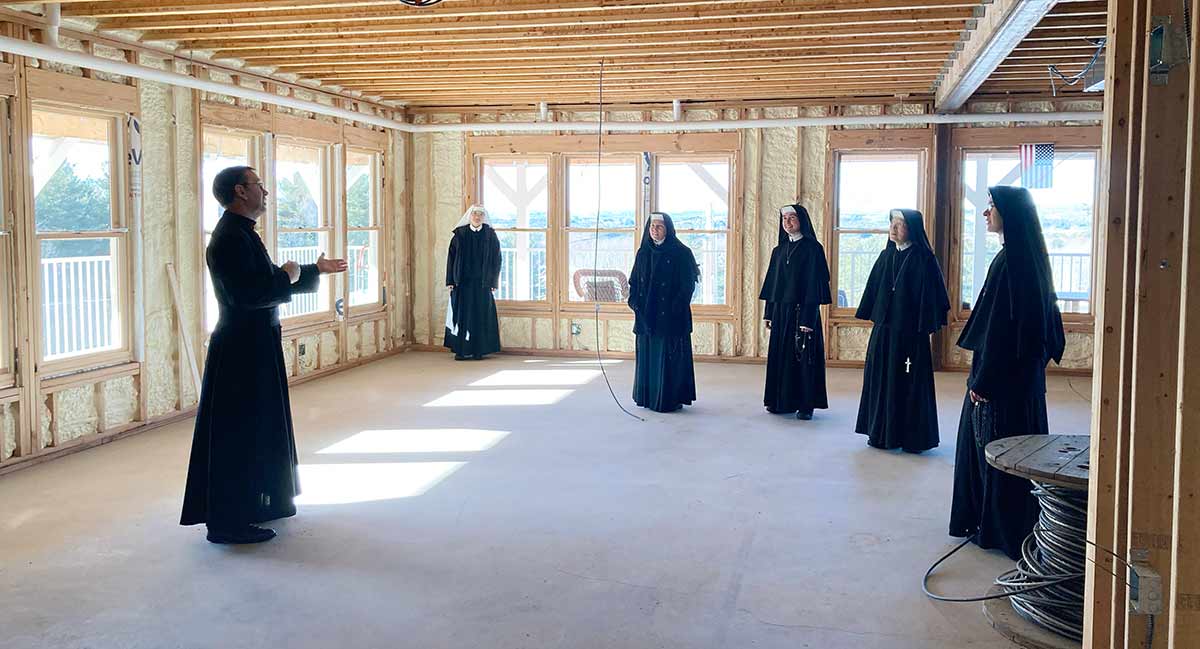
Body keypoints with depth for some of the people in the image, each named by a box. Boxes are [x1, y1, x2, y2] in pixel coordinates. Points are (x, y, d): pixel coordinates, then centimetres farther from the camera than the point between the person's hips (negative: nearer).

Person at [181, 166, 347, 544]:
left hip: (255, 347, 11)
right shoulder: (229, 238, -19)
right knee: (237, 433, -4)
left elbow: (265, 282, 23)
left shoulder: (241, 233, 13)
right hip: (241, 351, -11)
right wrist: (286, 276, -15)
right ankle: (228, 521, 5)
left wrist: (315, 270, 28)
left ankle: (257, 502, 31)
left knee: (259, 428, 19)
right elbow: (248, 293, -29)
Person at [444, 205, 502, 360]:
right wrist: (451, 280, -2)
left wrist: (493, 282, -3)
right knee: (461, 314, -1)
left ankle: (479, 350, 8)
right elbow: (451, 257, 4)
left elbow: (496, 259, 3)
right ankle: (461, 350, 4)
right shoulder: (459, 235, 4)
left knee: (481, 315, 1)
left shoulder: (490, 235, 3)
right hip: (462, 282, 0)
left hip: (482, 282, 0)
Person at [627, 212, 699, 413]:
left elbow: (688, 284, -9)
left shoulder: (681, 253, -5)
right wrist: (635, 303, 0)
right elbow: (634, 281, 14)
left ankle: (671, 399, 4)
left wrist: (676, 308, -15)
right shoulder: (643, 253, 11)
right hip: (646, 314, 5)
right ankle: (647, 396, 18)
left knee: (669, 356, -3)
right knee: (647, 356, 9)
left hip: (670, 315, -5)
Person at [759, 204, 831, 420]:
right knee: (780, 355, 7)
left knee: (803, 356, -3)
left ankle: (806, 404, 4)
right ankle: (782, 401, 15)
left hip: (802, 310, -6)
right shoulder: (779, 251, 13)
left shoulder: (812, 248, -6)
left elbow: (814, 285, -12)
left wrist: (808, 318, -18)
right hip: (780, 311, 6)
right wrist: (769, 313, 9)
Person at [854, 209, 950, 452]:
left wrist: (922, 329, -14)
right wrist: (871, 317, 11)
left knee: (908, 382, -1)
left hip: (908, 330, -6)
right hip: (883, 329, 6)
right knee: (880, 380, 9)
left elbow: (928, 295, -11)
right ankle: (881, 432, 18)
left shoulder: (922, 258, -8)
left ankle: (911, 437, 8)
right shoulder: (886, 256, 10)